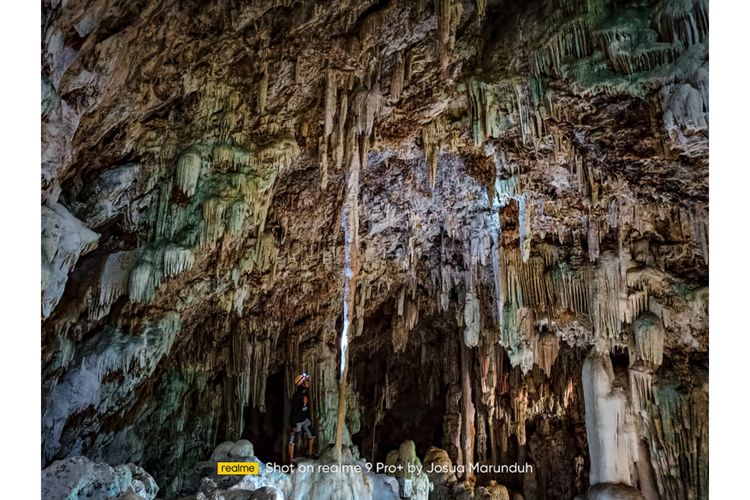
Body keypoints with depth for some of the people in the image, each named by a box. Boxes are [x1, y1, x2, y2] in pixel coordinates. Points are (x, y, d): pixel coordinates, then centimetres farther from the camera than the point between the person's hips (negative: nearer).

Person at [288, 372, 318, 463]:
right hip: (297, 421, -9)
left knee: (312, 435, 18)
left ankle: (309, 453, 35)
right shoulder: (297, 396, -26)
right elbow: (294, 411, -23)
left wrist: (309, 418, 20)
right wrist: (294, 425, -22)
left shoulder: (306, 392, 1)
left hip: (305, 419, 9)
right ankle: (291, 461, 11)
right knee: (292, 440, 2)